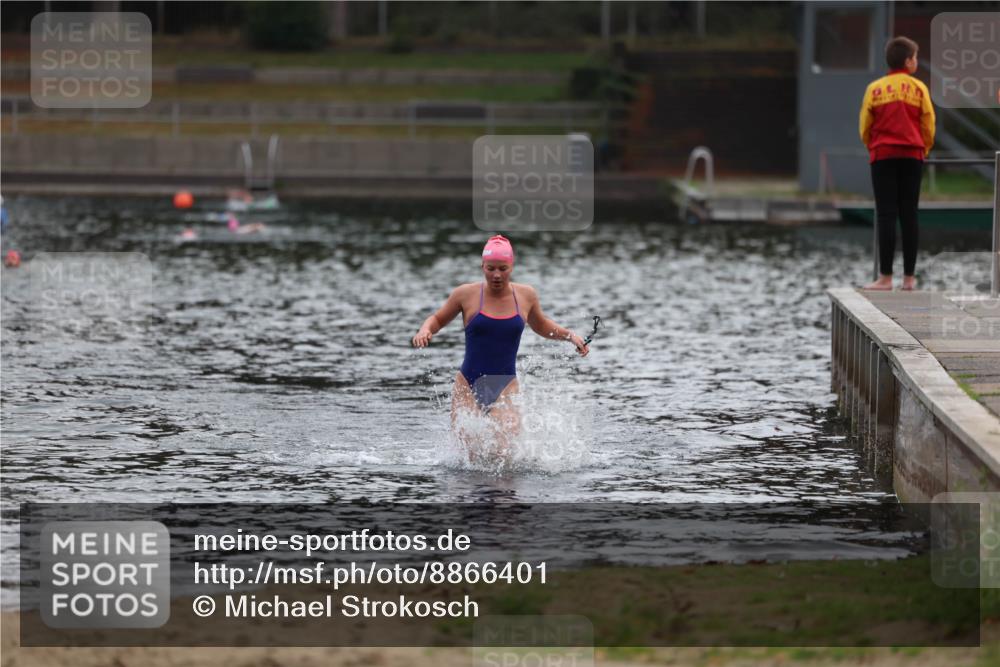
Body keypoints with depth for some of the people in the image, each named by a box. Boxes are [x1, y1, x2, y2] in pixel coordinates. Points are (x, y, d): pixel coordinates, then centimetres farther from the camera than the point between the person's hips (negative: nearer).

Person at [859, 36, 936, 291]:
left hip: (882, 156, -1)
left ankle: (885, 277, -7)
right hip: (912, 156, 1)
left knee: (886, 216, -2)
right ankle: (909, 277, 5)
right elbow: (929, 126, 2)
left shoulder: (874, 88, 0)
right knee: (909, 216, 5)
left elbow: (865, 128, 3)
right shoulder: (918, 88, 0)